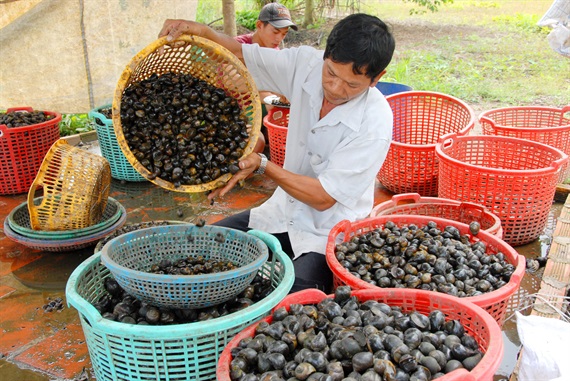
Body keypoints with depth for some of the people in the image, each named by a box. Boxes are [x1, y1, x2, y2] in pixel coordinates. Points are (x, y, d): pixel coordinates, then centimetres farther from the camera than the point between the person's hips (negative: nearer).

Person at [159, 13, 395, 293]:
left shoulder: (375, 122, -24)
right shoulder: (305, 64, -9)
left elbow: (323, 197, -21)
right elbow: (239, 54, 1)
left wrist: (262, 165, -27)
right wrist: (201, 32, -19)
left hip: (331, 231, -5)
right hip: (286, 210, 6)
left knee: (296, 292, -32)